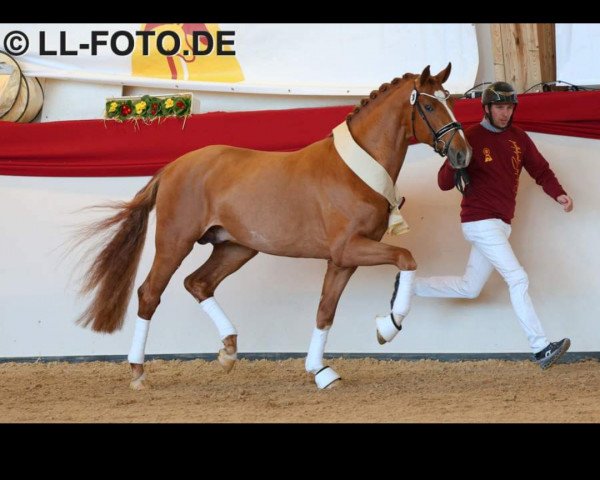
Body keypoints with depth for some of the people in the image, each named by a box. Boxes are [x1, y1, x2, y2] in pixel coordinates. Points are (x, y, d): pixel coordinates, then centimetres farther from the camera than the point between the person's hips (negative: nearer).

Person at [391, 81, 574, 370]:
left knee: (469, 288, 15)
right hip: (481, 222, -8)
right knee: (518, 279, -15)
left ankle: (410, 286, 29)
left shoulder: (518, 138, 9)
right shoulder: (471, 138, -10)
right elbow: (445, 183, -12)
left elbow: (540, 170, 8)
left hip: (500, 224, 8)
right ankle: (540, 349, -15)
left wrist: (558, 194, -11)